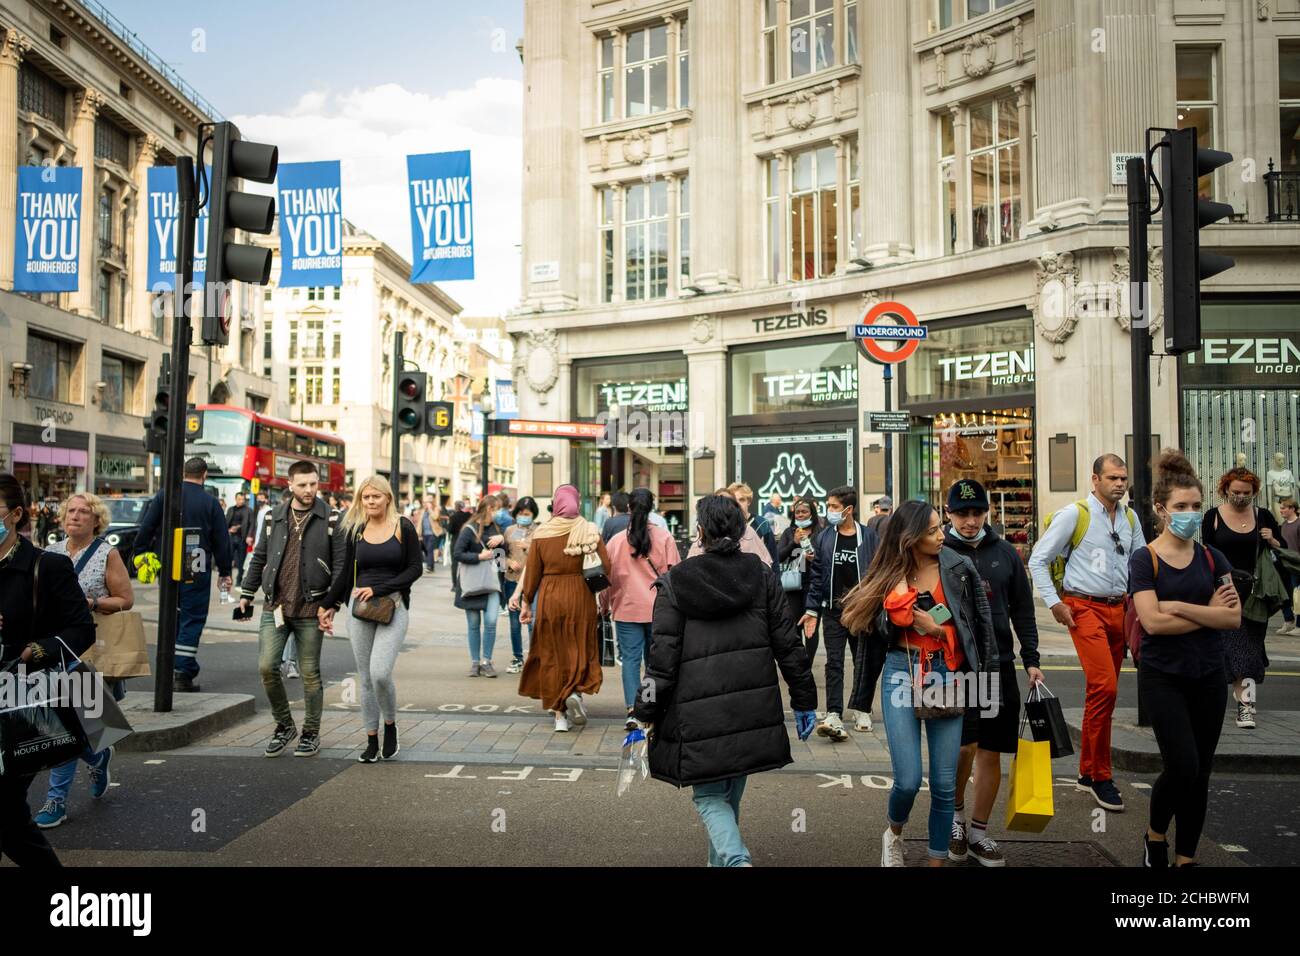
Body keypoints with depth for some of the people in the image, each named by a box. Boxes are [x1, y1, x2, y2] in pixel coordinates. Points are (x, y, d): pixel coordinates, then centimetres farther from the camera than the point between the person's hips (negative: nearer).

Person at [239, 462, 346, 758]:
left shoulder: (330, 519, -2)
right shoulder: (274, 517, 9)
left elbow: (340, 563, -4)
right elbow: (259, 558, 17)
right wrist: (247, 593, 15)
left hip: (310, 609, -3)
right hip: (274, 606, 3)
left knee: (310, 673, 4)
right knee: (267, 667, -3)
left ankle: (311, 733, 20)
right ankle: (284, 725, 18)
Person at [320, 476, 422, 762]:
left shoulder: (403, 527, -1)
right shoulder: (356, 530, 9)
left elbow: (415, 568, -4)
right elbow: (346, 573, 15)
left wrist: (378, 589, -11)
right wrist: (328, 605, 15)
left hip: (393, 607, -4)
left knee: (380, 673, -17)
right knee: (365, 678, 6)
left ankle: (390, 726, 9)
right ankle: (371, 741, 17)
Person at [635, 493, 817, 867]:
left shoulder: (674, 585, -6)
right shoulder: (763, 578, 2)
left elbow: (661, 661, -8)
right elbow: (789, 647, 4)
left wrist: (646, 716, 0)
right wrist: (804, 702, 13)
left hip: (700, 716, -3)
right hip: (753, 711, 4)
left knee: (709, 797, 9)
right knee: (731, 792, 21)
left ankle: (736, 859, -14)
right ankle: (719, 860, 35)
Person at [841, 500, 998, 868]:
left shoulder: (958, 568, -2)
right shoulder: (890, 578, 0)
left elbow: (982, 624, 1)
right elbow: (878, 633, 0)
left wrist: (988, 676, -4)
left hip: (947, 675, 1)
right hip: (901, 675, 0)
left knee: (944, 785, 3)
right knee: (908, 780, -5)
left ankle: (937, 861, 21)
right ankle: (893, 835, 27)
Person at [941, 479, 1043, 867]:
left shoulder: (1005, 553, 7)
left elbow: (1023, 611, 11)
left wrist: (1031, 661, 6)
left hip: (999, 666, 3)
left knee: (991, 753, 8)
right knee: (964, 745, -13)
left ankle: (978, 830, 23)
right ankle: (955, 812, 14)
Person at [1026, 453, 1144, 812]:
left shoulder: (1130, 518, 11)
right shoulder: (1074, 514, -8)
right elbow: (1038, 559, -6)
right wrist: (1054, 603, -11)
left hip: (1118, 609, 7)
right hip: (1085, 608, -6)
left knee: (1103, 690, 10)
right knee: (1104, 687, -16)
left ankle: (1087, 772, 22)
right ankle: (1101, 777, -5)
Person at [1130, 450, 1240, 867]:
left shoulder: (1213, 558, 4)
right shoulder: (1144, 560, -7)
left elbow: (1234, 617, -7)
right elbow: (1153, 621, -19)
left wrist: (1180, 606, -16)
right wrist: (1208, 612, -11)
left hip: (1208, 677, 4)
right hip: (1163, 677, -4)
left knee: (1200, 774, 8)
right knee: (1182, 766, -11)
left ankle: (1186, 857, 21)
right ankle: (1155, 834, 17)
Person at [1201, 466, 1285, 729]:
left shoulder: (1263, 516, 6)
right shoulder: (1213, 517, 1)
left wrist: (1272, 540, -9)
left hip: (1255, 591, 2)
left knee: (1251, 645, 3)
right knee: (1237, 645, -8)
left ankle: (1241, 690, 17)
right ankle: (1246, 703, -8)